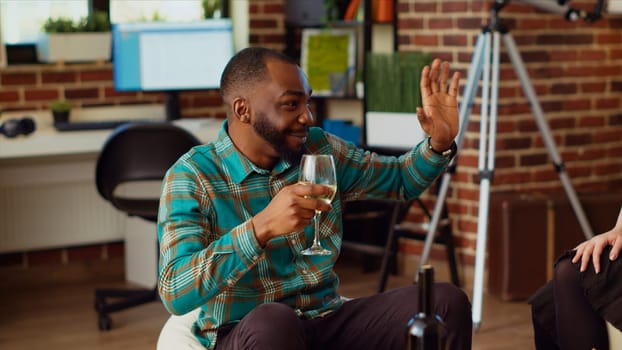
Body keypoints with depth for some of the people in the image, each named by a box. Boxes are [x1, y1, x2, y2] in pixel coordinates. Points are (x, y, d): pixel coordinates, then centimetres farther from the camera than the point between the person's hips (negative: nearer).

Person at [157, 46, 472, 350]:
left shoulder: (319, 149, 3)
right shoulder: (193, 177, -13)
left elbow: (401, 179, 20)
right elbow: (175, 294, -26)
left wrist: (439, 143, -3)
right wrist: (261, 227, -37)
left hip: (326, 319, 5)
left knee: (446, 302, -17)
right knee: (273, 321, -41)